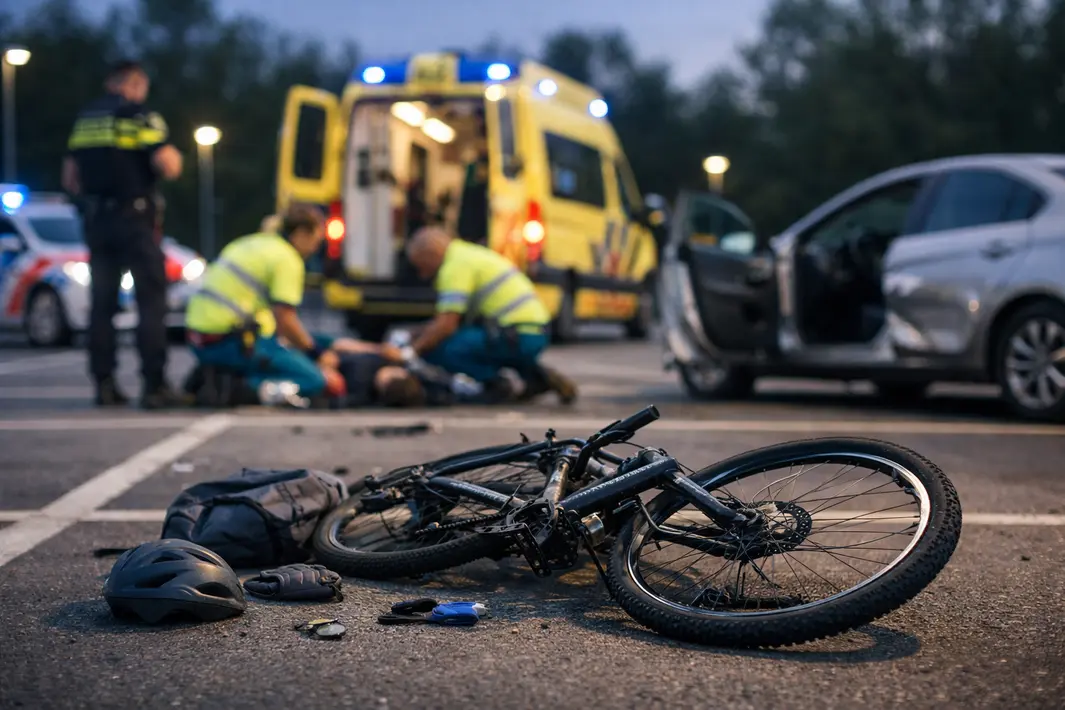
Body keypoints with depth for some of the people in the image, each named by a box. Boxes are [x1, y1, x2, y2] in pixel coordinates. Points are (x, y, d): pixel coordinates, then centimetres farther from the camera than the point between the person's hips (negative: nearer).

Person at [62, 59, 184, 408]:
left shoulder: (85, 119, 13)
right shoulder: (142, 117, -5)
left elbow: (70, 178, 13)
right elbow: (169, 167, -15)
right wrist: (174, 154, 6)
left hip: (96, 219, 6)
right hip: (136, 217, -5)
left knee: (102, 302, 9)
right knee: (151, 300, -2)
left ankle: (104, 383, 8)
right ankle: (154, 385, -7)